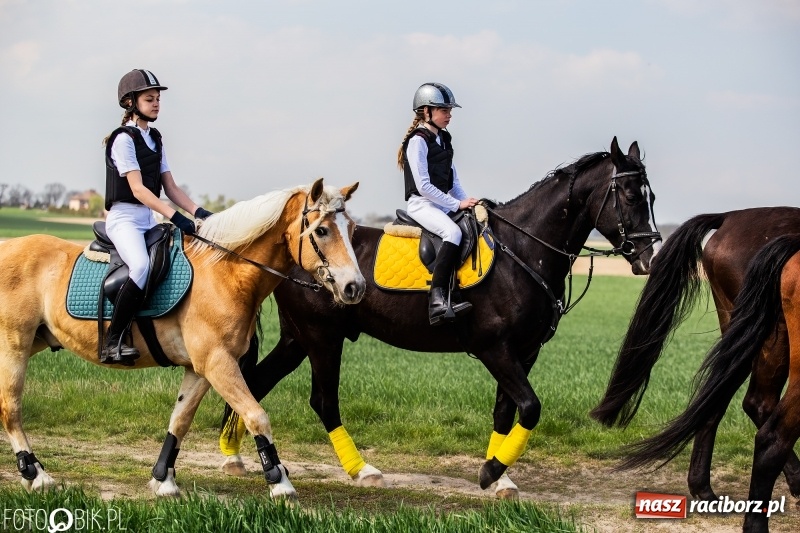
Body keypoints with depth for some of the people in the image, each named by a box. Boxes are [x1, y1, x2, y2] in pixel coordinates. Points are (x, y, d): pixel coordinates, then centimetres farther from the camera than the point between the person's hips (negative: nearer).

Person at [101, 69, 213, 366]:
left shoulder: (155, 139, 15)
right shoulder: (123, 139, -9)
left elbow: (170, 187, 14)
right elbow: (138, 189, -18)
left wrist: (198, 212, -2)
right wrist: (174, 216, -28)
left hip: (150, 219, 9)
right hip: (125, 218, -9)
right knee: (142, 266, -35)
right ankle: (112, 342, -33)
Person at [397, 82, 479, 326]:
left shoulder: (443, 140, 18)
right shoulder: (418, 141, -9)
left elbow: (453, 179, 22)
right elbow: (423, 185, -15)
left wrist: (467, 202, 5)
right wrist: (457, 204, -16)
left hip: (445, 204, 9)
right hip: (422, 204, -9)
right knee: (453, 232, -34)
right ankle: (438, 299, -41)